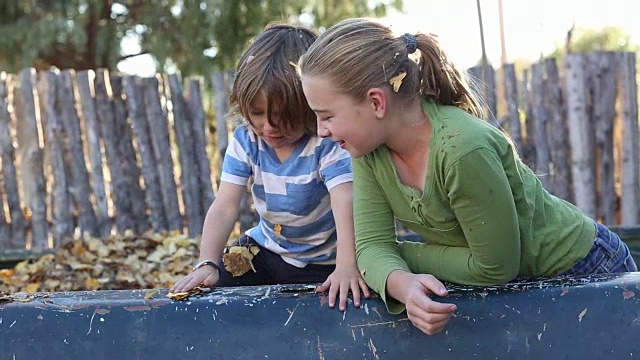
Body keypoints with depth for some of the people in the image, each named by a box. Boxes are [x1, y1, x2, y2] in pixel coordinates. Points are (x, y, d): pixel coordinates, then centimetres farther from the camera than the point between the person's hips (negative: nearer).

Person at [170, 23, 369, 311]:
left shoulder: (328, 144, -23)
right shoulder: (245, 141, -9)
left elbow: (345, 204, -36)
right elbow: (225, 208, -14)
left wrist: (346, 265, -52)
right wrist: (207, 264, -29)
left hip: (321, 263, -4)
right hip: (266, 249, 5)